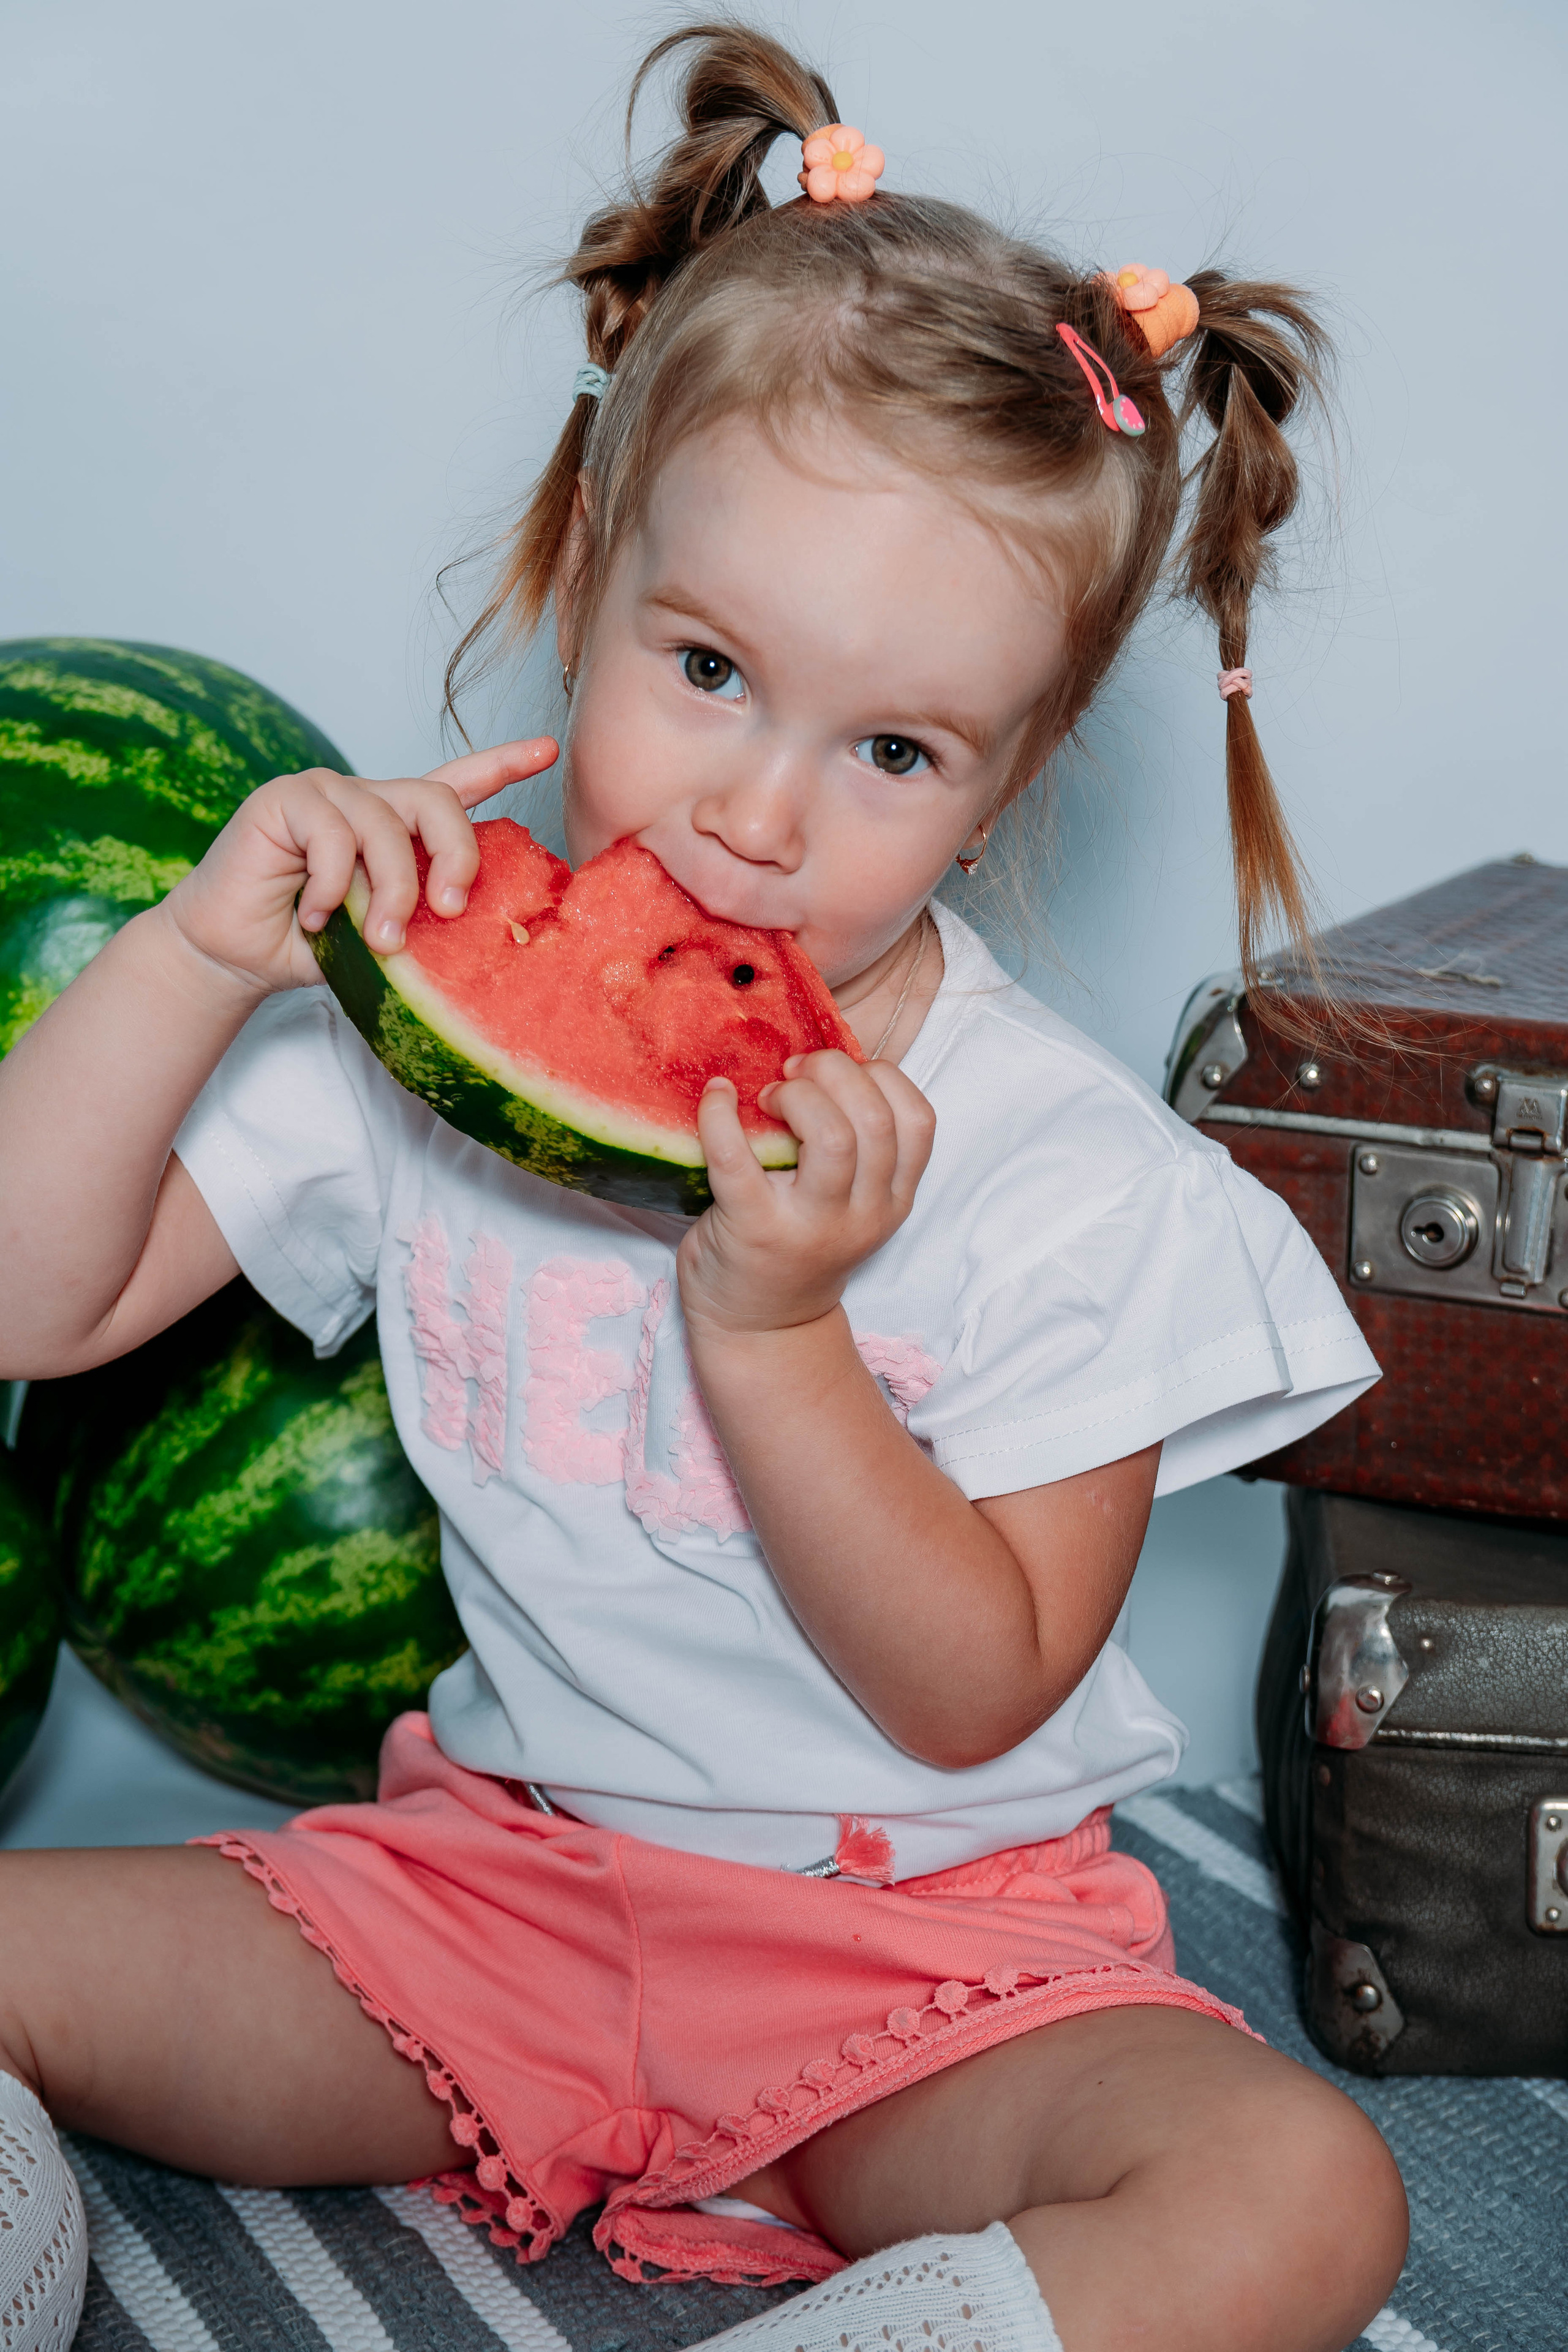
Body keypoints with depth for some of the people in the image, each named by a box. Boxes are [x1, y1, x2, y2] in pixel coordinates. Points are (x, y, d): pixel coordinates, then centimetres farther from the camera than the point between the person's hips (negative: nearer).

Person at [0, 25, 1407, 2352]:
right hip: (496, 1874, 3)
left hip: (926, 1946, -2)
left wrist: (775, 1330, -27)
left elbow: (974, 1698, -13)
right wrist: (193, 957, -18)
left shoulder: (1073, 1183, -14)